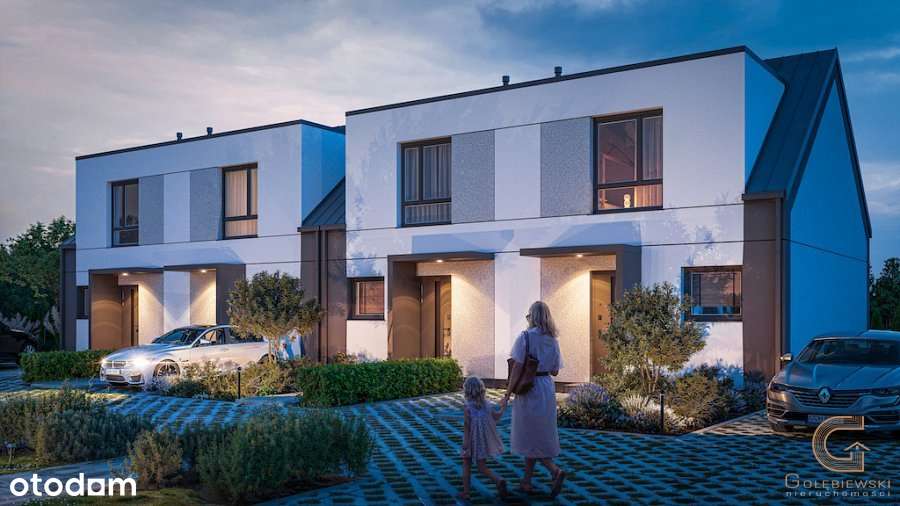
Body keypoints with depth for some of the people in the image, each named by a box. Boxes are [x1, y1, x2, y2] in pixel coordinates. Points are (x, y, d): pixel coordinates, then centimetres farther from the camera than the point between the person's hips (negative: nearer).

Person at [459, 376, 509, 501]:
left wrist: (465, 443, -14)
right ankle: (499, 481, -14)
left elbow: (466, 427, -16)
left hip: (472, 443, -4)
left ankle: (465, 492, 14)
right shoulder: (487, 405, -2)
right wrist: (503, 407, 28)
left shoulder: (467, 408, -14)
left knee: (466, 465, 14)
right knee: (482, 467, 11)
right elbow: (496, 417, 10)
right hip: (484, 442, 4)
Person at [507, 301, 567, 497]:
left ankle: (555, 470, -14)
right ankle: (526, 481, 19)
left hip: (528, 390, -6)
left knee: (529, 437, 3)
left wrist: (508, 392, -7)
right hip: (547, 389, 6)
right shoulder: (552, 340, 5)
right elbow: (554, 371, 9)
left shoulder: (525, 337, -12)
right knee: (541, 435, 12)